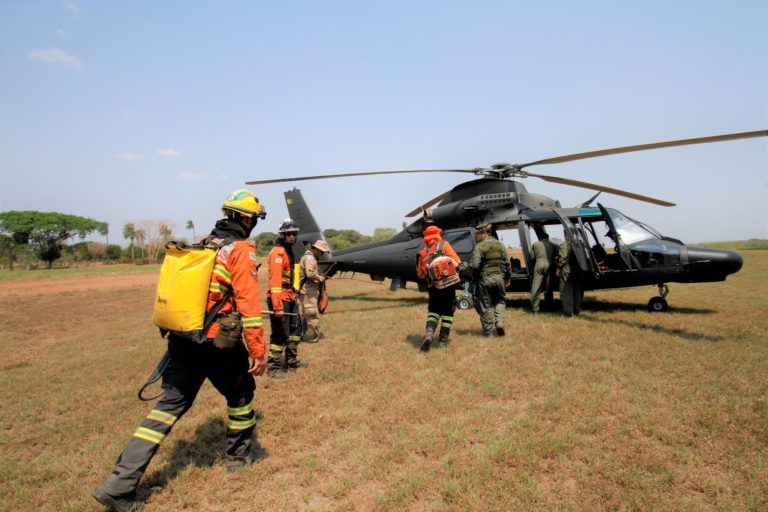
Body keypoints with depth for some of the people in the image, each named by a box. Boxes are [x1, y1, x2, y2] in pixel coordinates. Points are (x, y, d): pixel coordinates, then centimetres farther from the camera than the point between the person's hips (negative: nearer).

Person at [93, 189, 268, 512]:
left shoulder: (203, 244, 13)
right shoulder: (241, 249, -10)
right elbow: (249, 303, -16)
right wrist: (258, 351, -11)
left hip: (180, 339, 7)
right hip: (218, 344, -6)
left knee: (170, 405, 11)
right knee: (241, 391, 18)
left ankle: (120, 486, 9)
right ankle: (239, 454, 35)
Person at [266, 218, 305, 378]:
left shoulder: (288, 251, 15)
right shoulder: (278, 252, -16)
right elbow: (275, 280, -24)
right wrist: (277, 306, -29)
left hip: (289, 298, 10)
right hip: (280, 298, -10)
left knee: (295, 329, 21)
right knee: (280, 335, -4)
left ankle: (291, 360, 37)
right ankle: (273, 368, 9)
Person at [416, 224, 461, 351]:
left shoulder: (423, 252, 12)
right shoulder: (444, 244, 1)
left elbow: (420, 274, 11)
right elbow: (456, 261, -10)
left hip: (432, 286, 3)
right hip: (448, 283, -3)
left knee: (433, 310, 12)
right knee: (448, 311, 10)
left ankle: (429, 333, -11)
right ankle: (444, 338, 11)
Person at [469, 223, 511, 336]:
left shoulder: (479, 247, -11)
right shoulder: (500, 245, 7)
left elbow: (474, 266, -18)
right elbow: (507, 263, 10)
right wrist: (507, 278, 19)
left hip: (484, 279, -4)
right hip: (499, 277, 4)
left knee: (485, 305, 6)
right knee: (500, 300, 22)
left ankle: (488, 331, 11)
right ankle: (499, 323, 5)